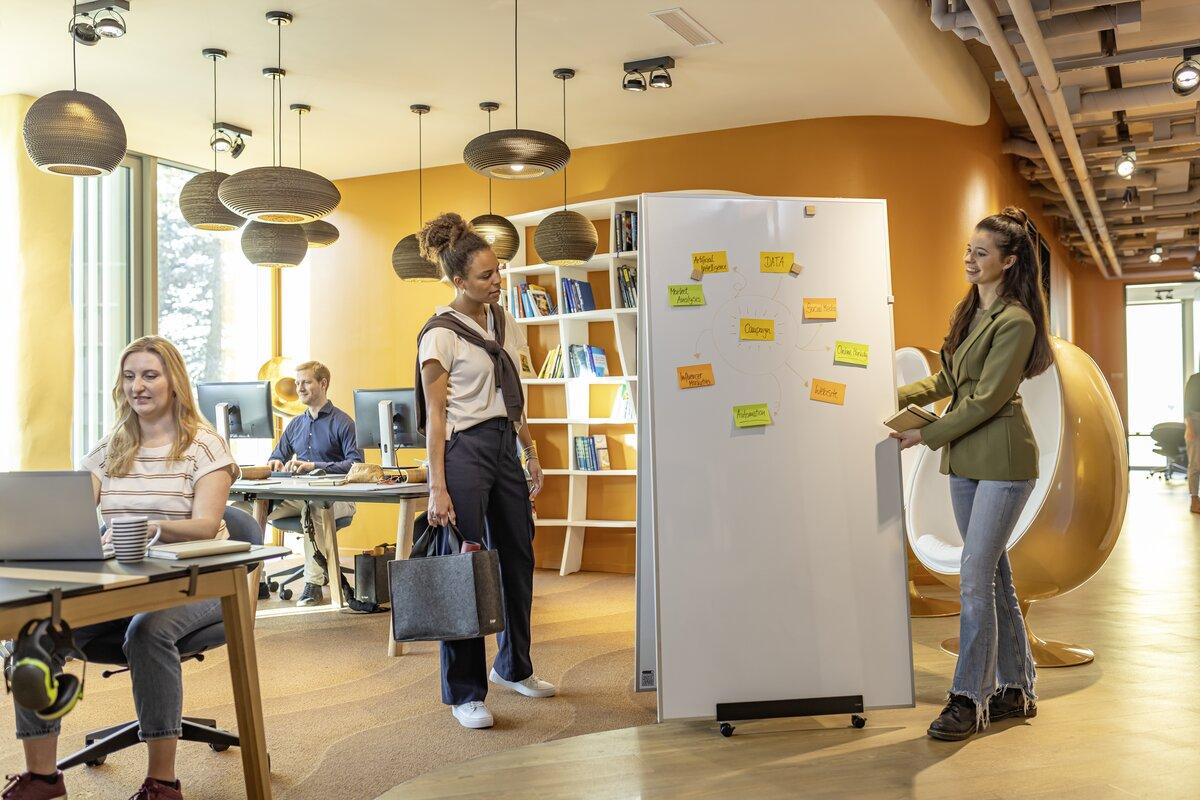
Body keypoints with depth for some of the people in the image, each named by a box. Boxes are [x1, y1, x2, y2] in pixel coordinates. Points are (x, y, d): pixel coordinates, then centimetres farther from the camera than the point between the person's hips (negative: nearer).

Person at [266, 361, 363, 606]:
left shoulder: (342, 422, -2)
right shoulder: (295, 424, 20)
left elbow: (356, 464, -13)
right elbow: (276, 458, 25)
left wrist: (314, 466, -21)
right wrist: (275, 464, -2)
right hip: (299, 495, 6)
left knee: (312, 507, -40)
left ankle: (314, 583, -33)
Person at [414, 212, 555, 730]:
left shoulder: (501, 320, 11)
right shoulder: (440, 334, -10)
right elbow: (435, 416, -12)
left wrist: (530, 451, 16)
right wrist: (438, 487, -16)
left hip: (504, 445, 8)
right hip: (464, 449, -8)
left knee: (519, 556, 13)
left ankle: (514, 667, 32)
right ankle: (464, 692, 8)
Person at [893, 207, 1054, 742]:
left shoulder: (1015, 322, -14)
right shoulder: (968, 311, 13)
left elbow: (987, 398, -17)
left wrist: (928, 436, -12)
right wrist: (900, 396, 5)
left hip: (1003, 461, -9)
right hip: (964, 460, 9)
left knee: (976, 577, -8)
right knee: (993, 575, 13)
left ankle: (970, 698, 2)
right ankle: (1015, 689, 25)